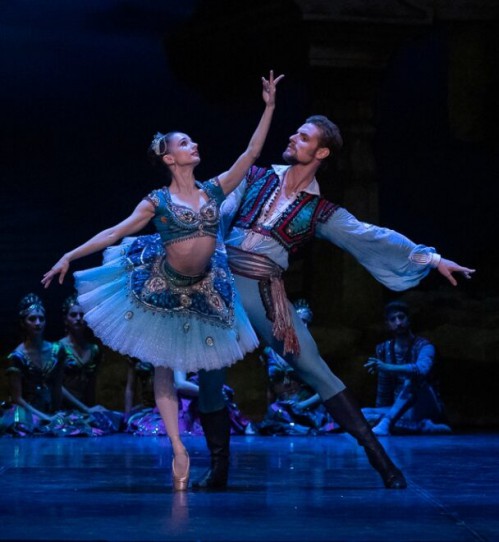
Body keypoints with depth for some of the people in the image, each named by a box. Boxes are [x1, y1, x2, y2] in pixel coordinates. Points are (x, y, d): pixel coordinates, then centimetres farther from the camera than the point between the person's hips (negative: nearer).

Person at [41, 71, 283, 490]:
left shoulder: (214, 190, -4)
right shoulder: (158, 201, -11)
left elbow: (251, 153, -6)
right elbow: (115, 232, -9)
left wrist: (269, 107, -9)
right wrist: (71, 256, -14)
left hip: (203, 289, 3)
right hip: (162, 287, -3)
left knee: (196, 365, 10)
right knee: (164, 369, 1)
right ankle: (179, 450, 4)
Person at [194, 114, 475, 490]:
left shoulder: (320, 211, 4)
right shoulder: (256, 178, 10)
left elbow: (373, 238, 0)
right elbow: (217, 219, 12)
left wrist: (432, 259, -6)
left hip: (265, 292, -2)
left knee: (314, 368, -8)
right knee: (209, 375, 0)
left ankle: (379, 456, -5)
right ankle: (219, 468, 14)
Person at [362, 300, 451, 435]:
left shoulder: (423, 346, -10)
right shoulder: (384, 349, 5)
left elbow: (422, 369, -34)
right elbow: (383, 391, 13)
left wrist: (388, 368, -43)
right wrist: (379, 416, 14)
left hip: (428, 408, -5)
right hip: (401, 412, 5)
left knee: (411, 379, -34)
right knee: (363, 414, -20)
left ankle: (386, 423, -47)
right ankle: (422, 426, -29)